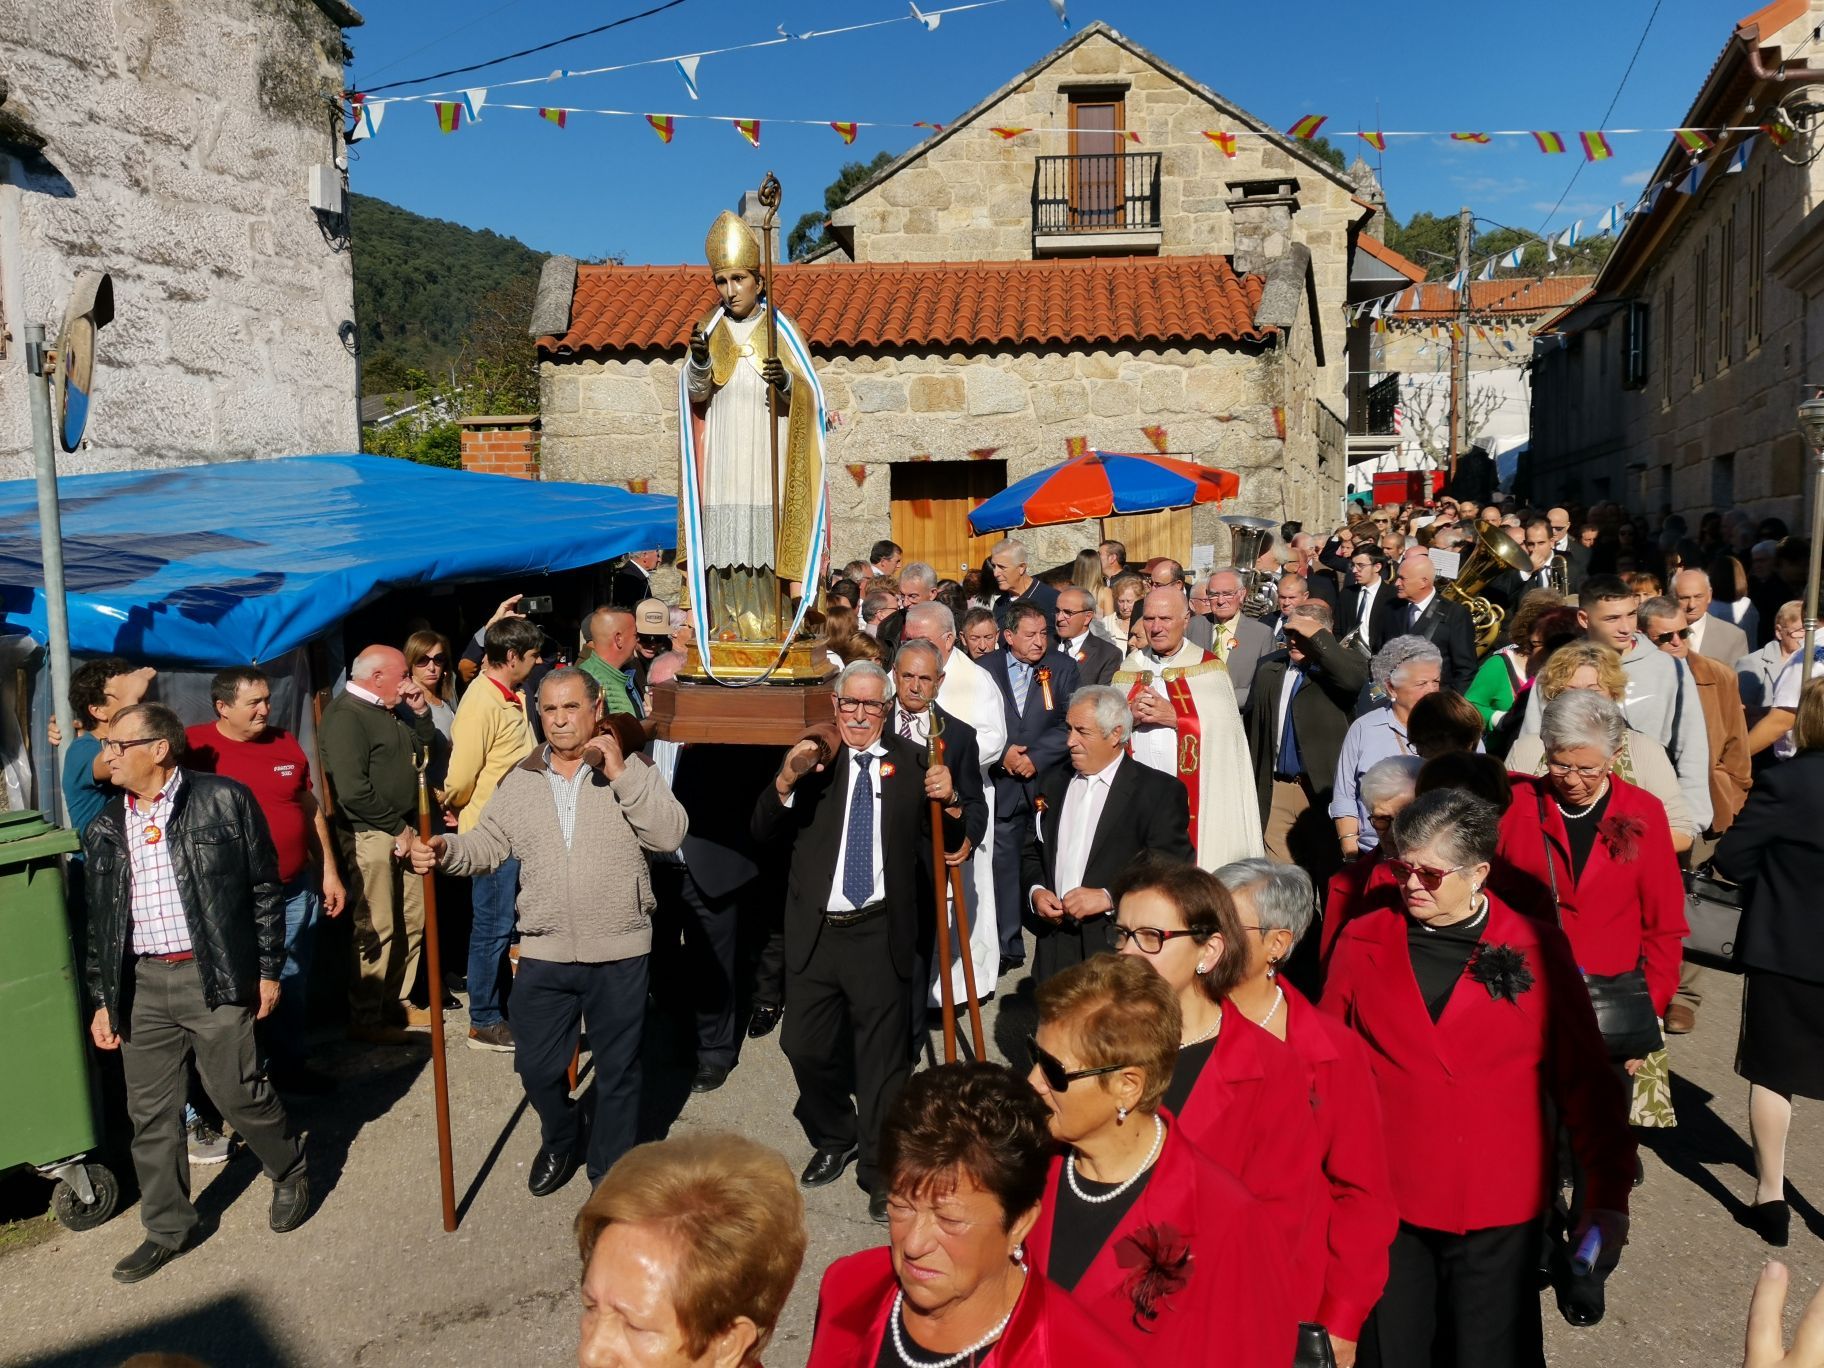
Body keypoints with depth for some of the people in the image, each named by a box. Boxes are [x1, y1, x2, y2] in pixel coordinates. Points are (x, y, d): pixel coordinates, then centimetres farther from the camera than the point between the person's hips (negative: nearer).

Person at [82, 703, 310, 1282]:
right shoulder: (104, 830, 10)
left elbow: (264, 889, -3)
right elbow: (99, 923, 15)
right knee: (150, 1113, 10)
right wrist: (102, 1000, 13)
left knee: (238, 1091, 0)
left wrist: (268, 969, -4)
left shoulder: (223, 801, -5)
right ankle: (167, 1228, 26)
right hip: (140, 984, 5)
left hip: (212, 975, -5)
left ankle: (291, 1173, 27)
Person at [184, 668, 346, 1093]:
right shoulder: (195, 745, -7)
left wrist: (329, 872, 13)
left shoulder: (285, 743, 7)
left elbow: (310, 809, 13)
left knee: (292, 984, 14)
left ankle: (289, 1065, 29)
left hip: (296, 890, 4)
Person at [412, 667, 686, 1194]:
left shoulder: (631, 769, -4)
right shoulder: (520, 779, 5)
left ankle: (610, 1170, 32)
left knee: (618, 1070, 11)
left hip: (619, 953, -2)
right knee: (537, 1066, 14)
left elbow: (670, 834, -16)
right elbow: (487, 844, 5)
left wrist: (620, 773, -21)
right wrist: (445, 850, -15)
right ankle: (560, 1140, 44)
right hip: (543, 953, 3)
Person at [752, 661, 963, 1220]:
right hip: (815, 931, 2)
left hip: (881, 936, -1)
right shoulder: (812, 759, 2)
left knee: (882, 1057, 8)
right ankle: (834, 1140, 37)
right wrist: (786, 780, -22)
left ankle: (880, 1171, 25)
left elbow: (945, 845, 1)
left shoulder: (911, 763, 1)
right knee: (805, 1047, 10)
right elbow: (764, 833, -6)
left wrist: (948, 802, -18)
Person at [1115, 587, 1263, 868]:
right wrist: (1129, 717, -10)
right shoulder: (1128, 669, 13)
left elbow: (1227, 730, -9)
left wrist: (1175, 718, -15)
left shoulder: (1208, 668, 2)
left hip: (1194, 800, -3)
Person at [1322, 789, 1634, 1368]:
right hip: (1384, 1204, 1)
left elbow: (1585, 1076, 0)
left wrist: (1608, 1192, 0)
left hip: (1499, 1214, -1)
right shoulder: (1361, 943, -1)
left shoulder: (1538, 950, -4)